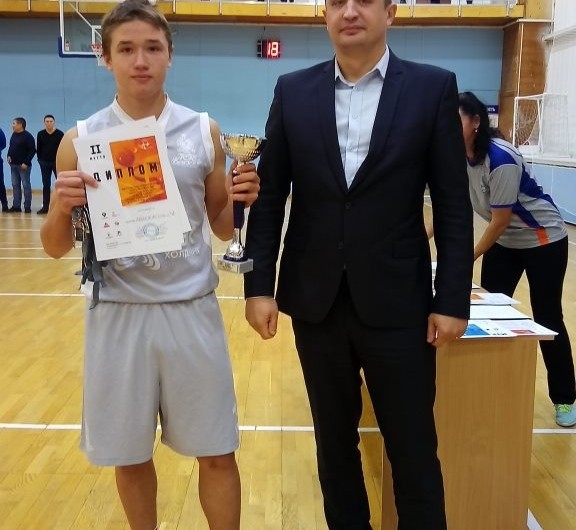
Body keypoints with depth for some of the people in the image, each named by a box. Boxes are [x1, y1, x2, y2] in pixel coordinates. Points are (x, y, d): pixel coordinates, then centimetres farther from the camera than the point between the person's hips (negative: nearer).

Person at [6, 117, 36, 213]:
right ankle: (16, 206, 14)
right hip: (13, 165, 7)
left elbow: (32, 150, -14)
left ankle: (27, 207, 3)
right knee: (15, 185, 8)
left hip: (23, 165, -7)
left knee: (26, 185, -2)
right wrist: (8, 156, 5)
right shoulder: (13, 135, 11)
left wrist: (26, 162, -17)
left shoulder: (27, 136, -11)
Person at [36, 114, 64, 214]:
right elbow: (38, 149, 8)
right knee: (46, 185, 6)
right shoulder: (40, 134, 2)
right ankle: (45, 207, 8)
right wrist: (40, 159, 2)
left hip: (57, 162, -2)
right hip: (45, 163, 2)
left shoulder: (60, 134, -5)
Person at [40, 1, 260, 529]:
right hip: (118, 314, 0)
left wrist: (242, 201, -14)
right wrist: (61, 208, -18)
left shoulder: (203, 132, 1)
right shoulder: (81, 140, -1)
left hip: (193, 310, 0)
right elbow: (57, 248, 3)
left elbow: (223, 228, 8)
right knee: (130, 455, 14)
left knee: (217, 453, 8)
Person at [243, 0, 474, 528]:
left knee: (413, 448, 8)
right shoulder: (293, 91, 4)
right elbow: (269, 197, 4)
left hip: (397, 303, -2)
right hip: (316, 301, 2)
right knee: (334, 440, 16)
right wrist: (259, 285, -1)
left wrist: (452, 301, -6)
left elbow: (454, 206, -2)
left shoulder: (434, 87, -1)